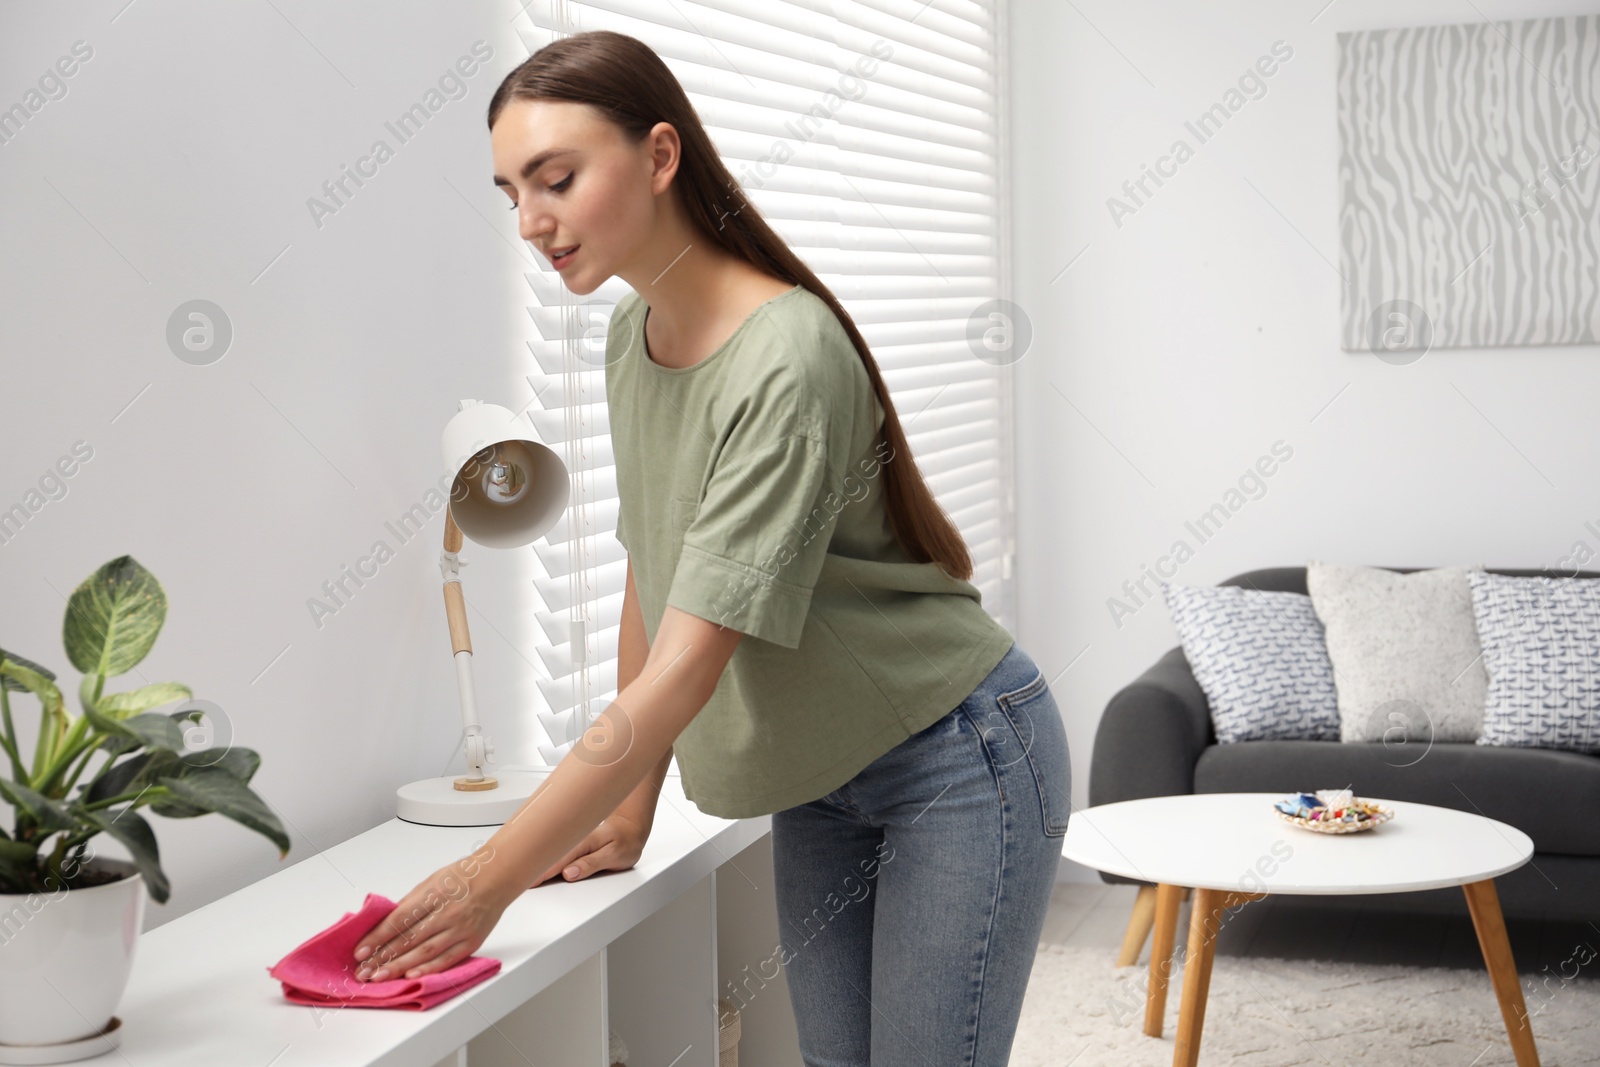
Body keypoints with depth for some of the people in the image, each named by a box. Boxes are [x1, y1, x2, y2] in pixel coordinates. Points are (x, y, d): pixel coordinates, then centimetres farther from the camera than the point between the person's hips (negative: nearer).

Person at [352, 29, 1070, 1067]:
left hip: (957, 761, -7)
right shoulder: (632, 335, -1)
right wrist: (632, 808, 4)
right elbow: (654, 584, 6)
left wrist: (490, 879, -30)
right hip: (819, 784, 7)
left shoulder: (787, 362, -28)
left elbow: (682, 673, -31)